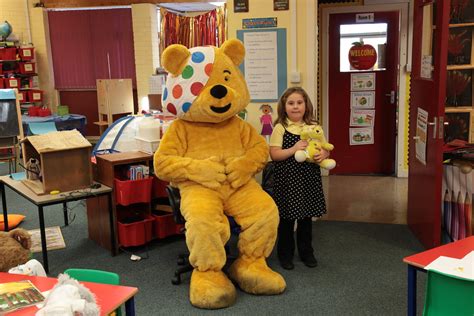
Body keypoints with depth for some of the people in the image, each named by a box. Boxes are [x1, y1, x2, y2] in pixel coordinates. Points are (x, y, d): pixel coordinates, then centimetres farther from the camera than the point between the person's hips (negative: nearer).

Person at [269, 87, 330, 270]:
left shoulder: (313, 127, 5)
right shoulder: (280, 128, -6)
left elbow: (324, 148, 10)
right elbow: (274, 154, -11)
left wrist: (324, 154, -13)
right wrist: (294, 149, -24)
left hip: (309, 179, 3)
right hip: (287, 180, -3)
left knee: (306, 217, 15)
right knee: (286, 219, 8)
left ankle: (306, 252, 31)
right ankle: (285, 254, 23)